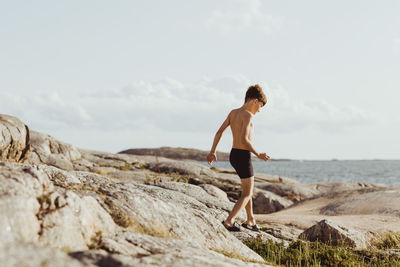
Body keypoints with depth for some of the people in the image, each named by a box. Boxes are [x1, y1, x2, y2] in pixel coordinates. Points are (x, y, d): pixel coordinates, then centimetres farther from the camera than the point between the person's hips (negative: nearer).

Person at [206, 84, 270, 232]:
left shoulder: (233, 112, 8)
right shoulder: (248, 115, -16)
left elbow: (219, 132, 6)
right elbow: (244, 139, -25)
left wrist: (212, 151, 10)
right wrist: (258, 154, -14)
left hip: (233, 155, 9)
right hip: (243, 156, -9)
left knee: (248, 188, 23)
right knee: (247, 194, 2)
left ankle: (250, 220, 30)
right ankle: (229, 221, -9)